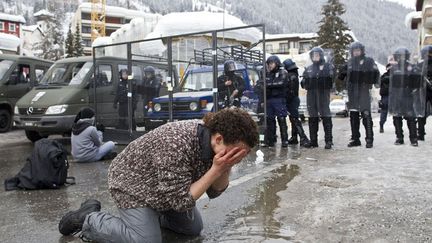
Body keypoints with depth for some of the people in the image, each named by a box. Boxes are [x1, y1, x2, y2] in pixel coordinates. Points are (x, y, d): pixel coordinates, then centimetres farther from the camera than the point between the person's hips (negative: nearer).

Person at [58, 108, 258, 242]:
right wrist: (216, 169, -36)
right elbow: (182, 201, -31)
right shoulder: (176, 146, -40)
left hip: (163, 189, 8)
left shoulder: (211, 142, -16)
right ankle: (88, 219, 2)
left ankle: (150, 213, 30)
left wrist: (225, 168, -27)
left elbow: (214, 191, -8)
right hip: (133, 183, -7)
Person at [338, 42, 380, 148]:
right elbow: (343, 75, 25)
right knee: (353, 116, 9)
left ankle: (369, 139, -1)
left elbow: (375, 74, -6)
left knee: (366, 115, -8)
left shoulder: (369, 61, 1)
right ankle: (355, 139, 19)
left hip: (364, 91, -5)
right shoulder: (349, 62, 14)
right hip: (352, 92, 5)